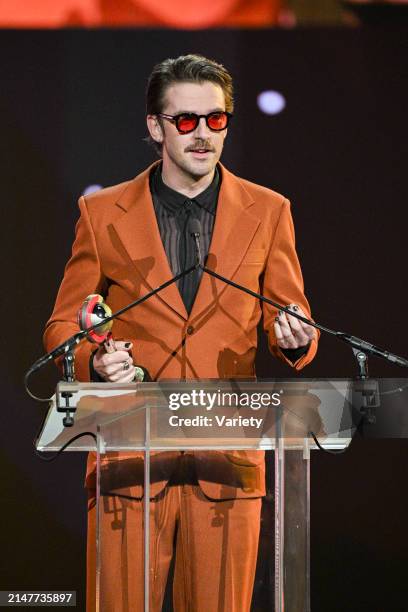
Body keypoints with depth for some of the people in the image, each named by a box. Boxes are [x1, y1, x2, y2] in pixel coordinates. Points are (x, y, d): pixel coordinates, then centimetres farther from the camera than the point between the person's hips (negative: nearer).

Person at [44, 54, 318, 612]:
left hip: (229, 459, 1)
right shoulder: (103, 213, 8)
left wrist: (295, 340, -10)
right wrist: (95, 361, -10)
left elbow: (292, 319, 14)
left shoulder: (268, 212, 10)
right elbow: (63, 325, 12)